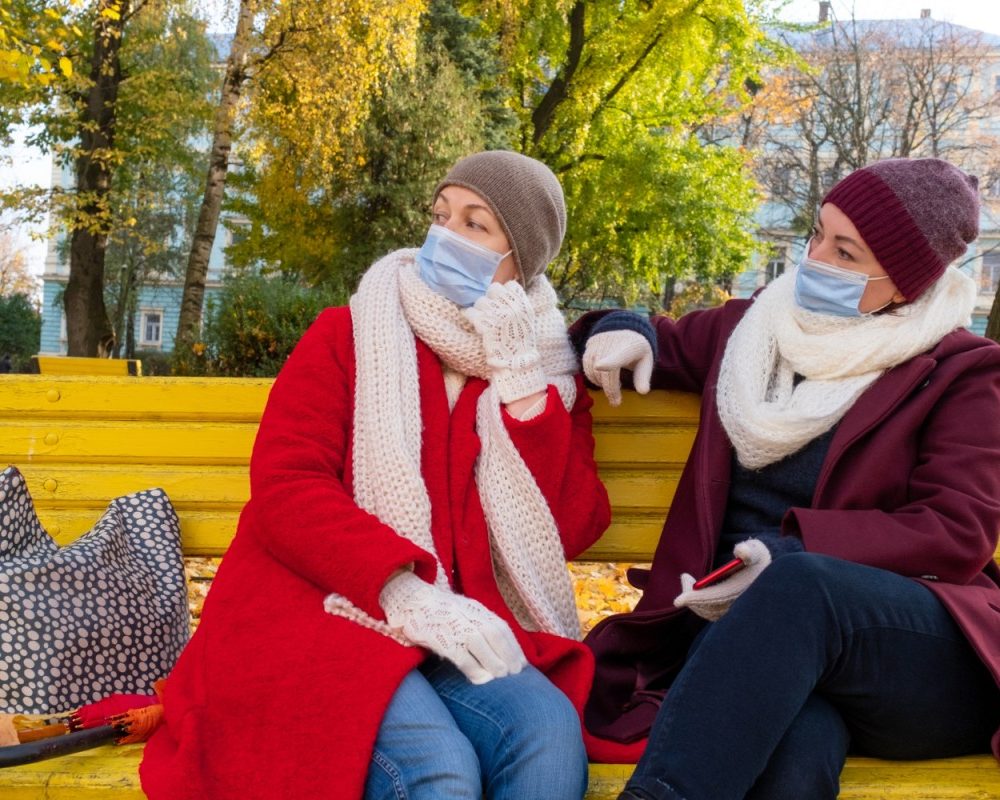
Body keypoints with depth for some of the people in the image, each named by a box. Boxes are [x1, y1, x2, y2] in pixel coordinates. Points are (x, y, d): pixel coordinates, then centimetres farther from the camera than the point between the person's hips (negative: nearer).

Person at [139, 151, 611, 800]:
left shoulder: (547, 374, 12)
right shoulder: (349, 335, 5)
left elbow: (569, 530, -1)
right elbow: (282, 489, -8)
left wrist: (519, 384, -7)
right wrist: (405, 593, -21)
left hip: (455, 627, 3)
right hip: (318, 613, -2)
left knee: (552, 735, -30)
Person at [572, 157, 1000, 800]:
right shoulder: (753, 329, 16)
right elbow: (662, 343, 31)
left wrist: (793, 550, -19)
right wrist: (626, 334, 5)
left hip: (930, 658, -1)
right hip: (747, 627, 2)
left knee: (798, 584, -39)